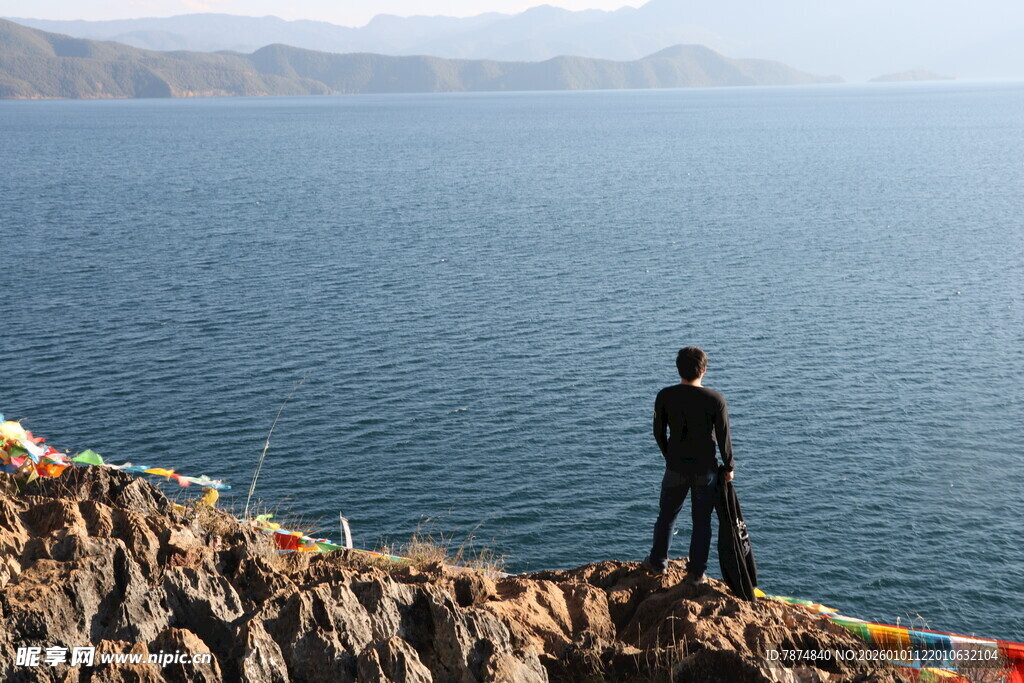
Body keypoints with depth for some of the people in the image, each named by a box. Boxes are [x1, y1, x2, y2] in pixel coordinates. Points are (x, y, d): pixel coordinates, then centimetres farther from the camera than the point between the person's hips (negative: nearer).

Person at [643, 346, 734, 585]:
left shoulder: (665, 396, -9)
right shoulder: (715, 399, -13)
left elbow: (659, 432, 1)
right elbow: (724, 437, -7)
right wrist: (728, 467, 7)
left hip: (676, 468, 1)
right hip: (706, 469, -1)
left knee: (666, 516, 19)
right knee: (702, 521, 11)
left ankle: (658, 562, 34)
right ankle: (696, 572, 17)